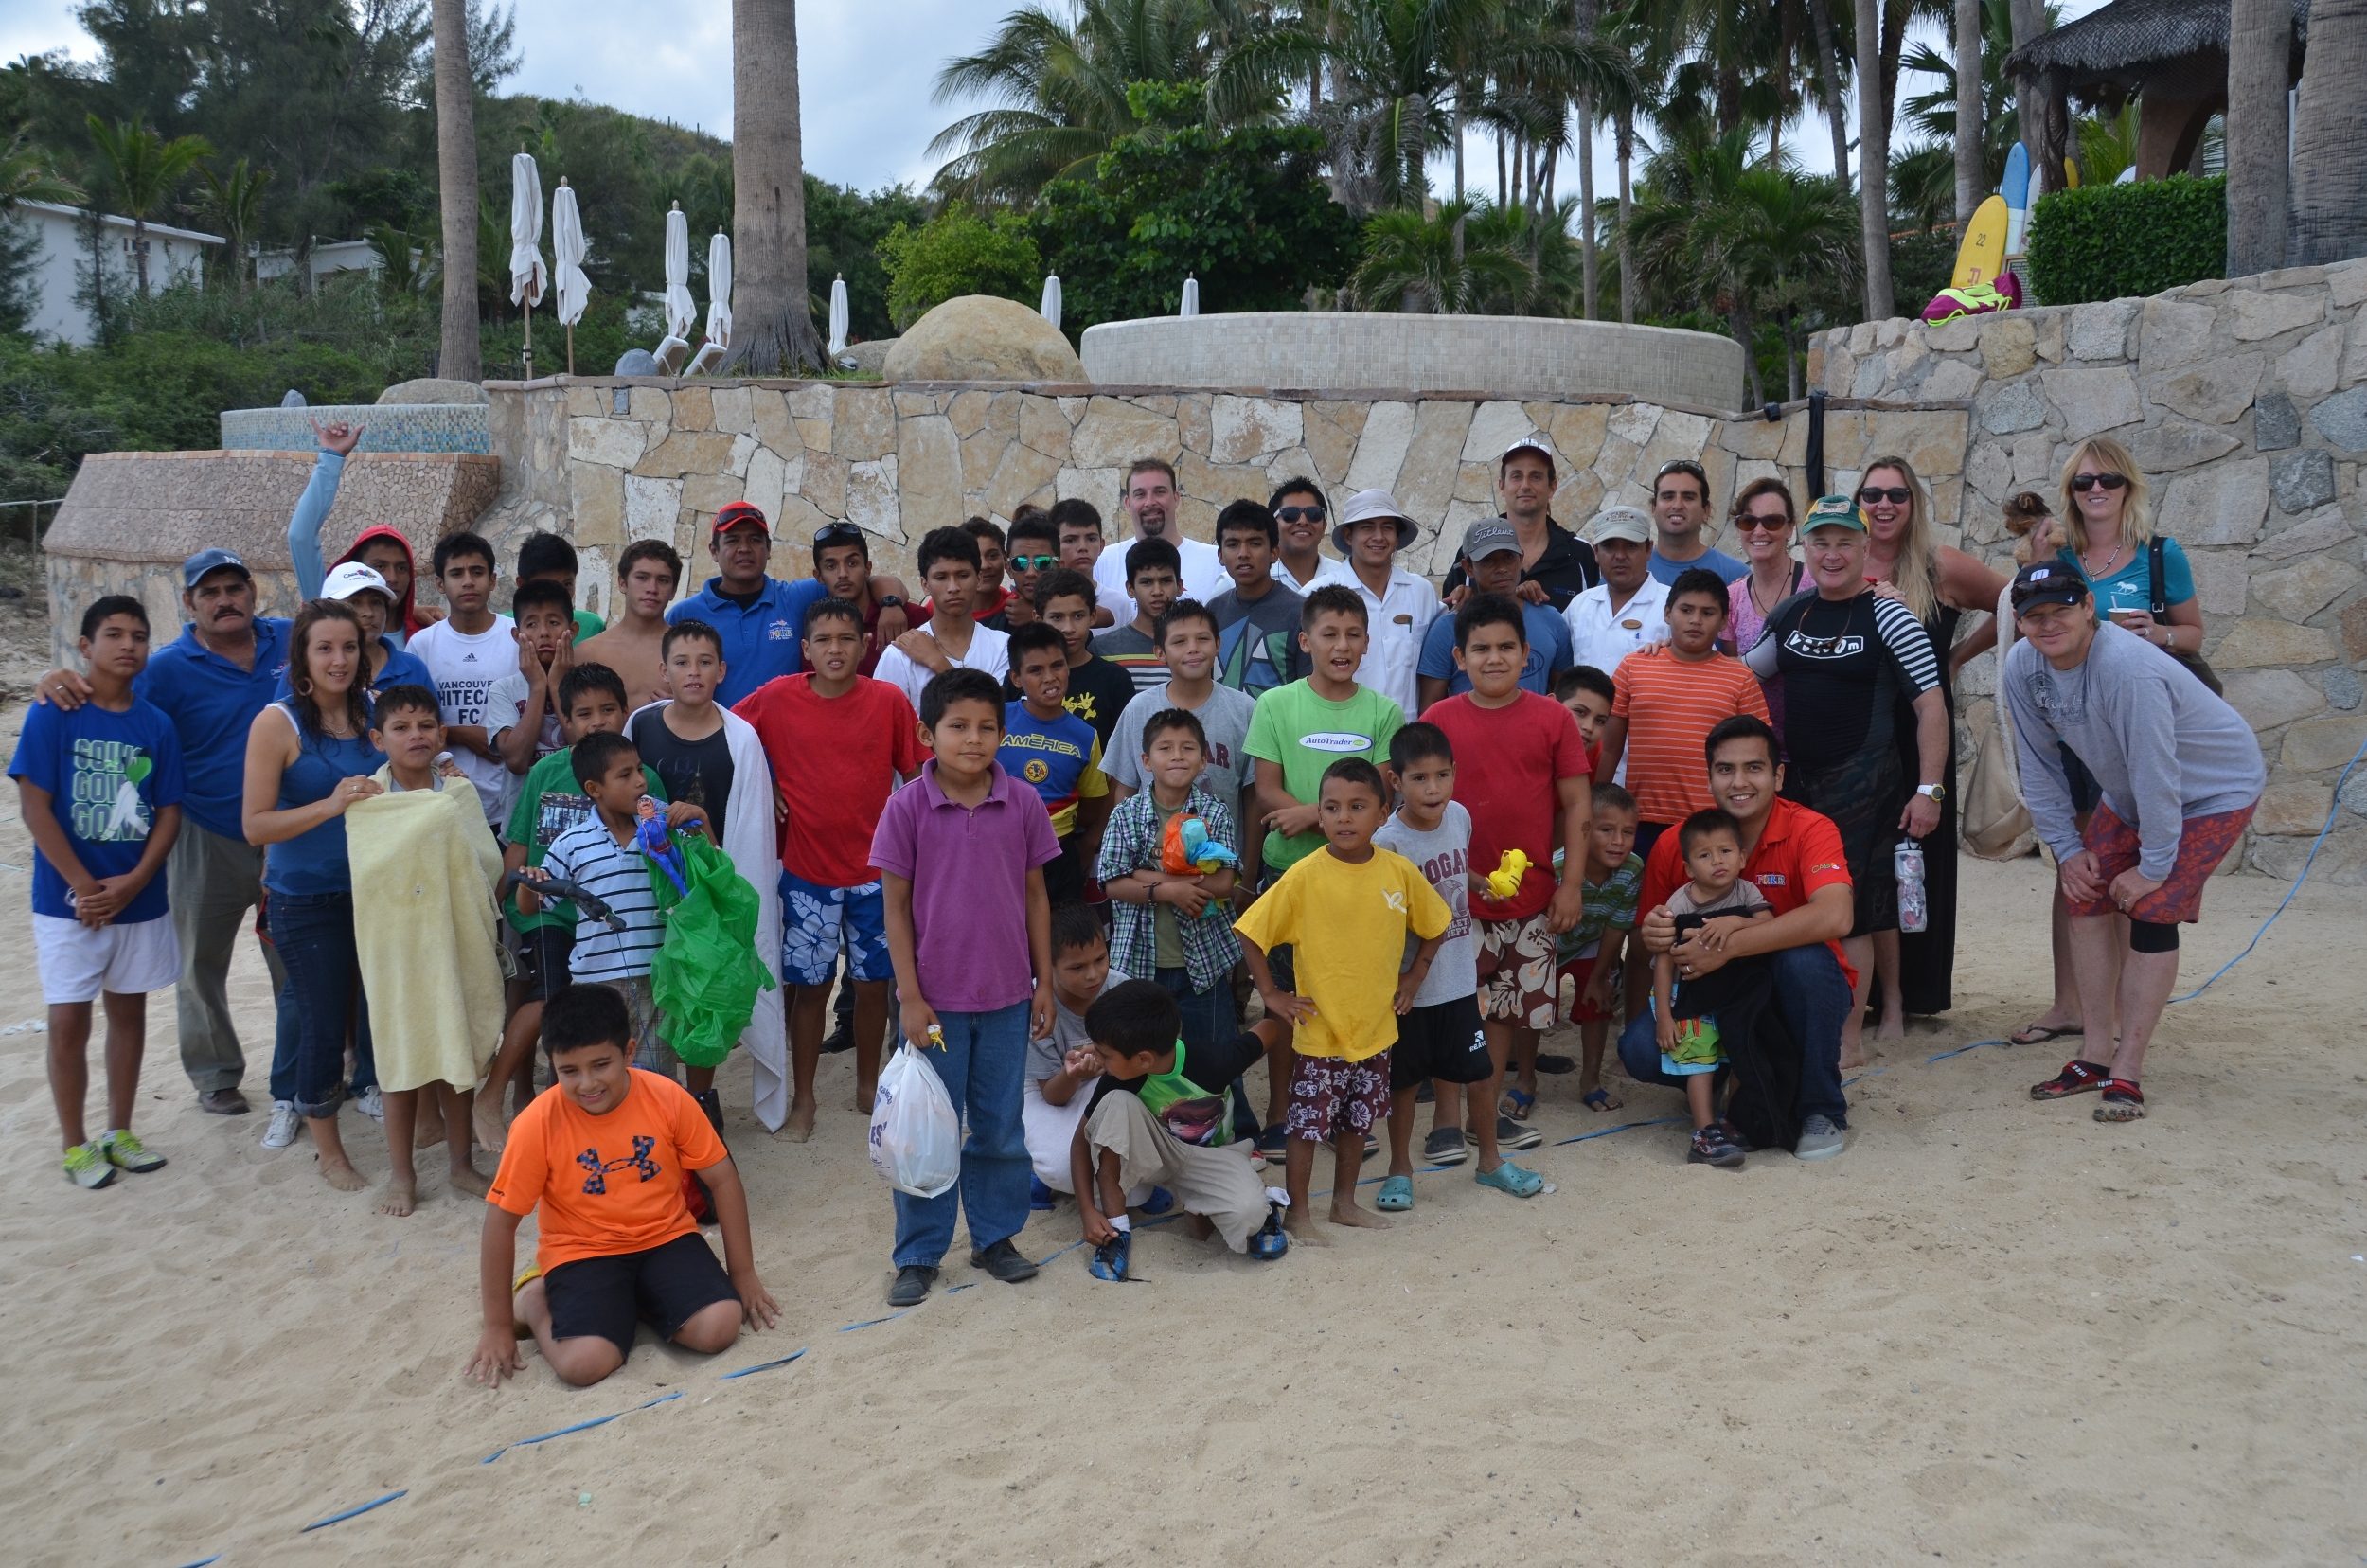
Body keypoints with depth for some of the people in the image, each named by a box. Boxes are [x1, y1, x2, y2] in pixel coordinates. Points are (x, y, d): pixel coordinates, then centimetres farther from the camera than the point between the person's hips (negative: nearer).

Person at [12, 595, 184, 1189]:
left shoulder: (157, 724, 1)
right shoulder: (52, 715, -9)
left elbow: (168, 812, 1)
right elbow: (34, 807, -11)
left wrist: (133, 882, -13)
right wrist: (84, 887, -15)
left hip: (140, 899, 3)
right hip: (68, 901, -3)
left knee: (128, 1010, 13)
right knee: (69, 1023, 3)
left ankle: (120, 1132, 27)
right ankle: (75, 1145, 17)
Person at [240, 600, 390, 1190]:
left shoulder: (376, 713, 1)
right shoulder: (277, 723, -11)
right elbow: (256, 826, -14)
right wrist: (331, 805, -26)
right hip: (307, 901, -4)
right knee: (321, 1021, 3)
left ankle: (378, 1088, 36)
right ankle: (328, 1149, 21)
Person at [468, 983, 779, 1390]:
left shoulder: (668, 1098, -13)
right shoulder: (538, 1125, -17)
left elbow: (722, 1178, -2)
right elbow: (501, 1221, -9)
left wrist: (743, 1273, 0)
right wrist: (498, 1326, -5)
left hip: (665, 1237, 2)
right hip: (582, 1252, -2)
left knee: (718, 1328, -22)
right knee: (584, 1363, -26)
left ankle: (635, 1299, 7)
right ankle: (534, 1299, 7)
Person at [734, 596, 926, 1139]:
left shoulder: (890, 701, -6)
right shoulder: (776, 698, -6)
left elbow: (916, 777, 0)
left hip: (876, 870, 1)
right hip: (807, 872, 0)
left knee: (873, 981, 11)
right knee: (810, 985, 7)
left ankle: (868, 1084, 29)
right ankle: (803, 1098, 21)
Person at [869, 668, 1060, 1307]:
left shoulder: (1023, 804, -3)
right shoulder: (908, 807, -9)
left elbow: (1035, 896, 4)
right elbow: (896, 907, -5)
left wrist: (1044, 982, 4)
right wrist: (910, 997, -8)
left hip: (1007, 995, 2)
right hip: (936, 997, -2)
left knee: (1001, 1128, 14)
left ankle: (994, 1236, 31)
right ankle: (918, 1254, 22)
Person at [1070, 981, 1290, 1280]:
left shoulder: (1213, 1064, -32)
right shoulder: (1118, 1081, -24)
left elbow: (1271, 1027, -15)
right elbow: (1082, 1140, -13)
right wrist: (1088, 1211, -22)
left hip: (1211, 1156, -2)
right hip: (1158, 1153, 2)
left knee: (1248, 1213, -34)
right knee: (1117, 1104, -31)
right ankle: (1116, 1228, -20)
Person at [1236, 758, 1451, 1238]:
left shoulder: (1400, 871, -6)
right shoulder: (1305, 875, -15)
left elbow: (1434, 927, 12)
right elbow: (1250, 932, -10)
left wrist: (1414, 976, 5)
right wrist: (1270, 994, -10)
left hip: (1376, 1027, 4)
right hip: (1320, 1031, -4)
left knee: (1358, 1120, 17)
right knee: (1308, 1124, 4)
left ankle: (1345, 1202, 34)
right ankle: (1297, 1211, 20)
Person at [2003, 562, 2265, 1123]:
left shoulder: (2127, 667, -37)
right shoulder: (2022, 666, -15)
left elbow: (2156, 772, -32)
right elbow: (2039, 766, -4)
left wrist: (2154, 866, -24)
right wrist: (2067, 848, -4)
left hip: (2215, 791, -7)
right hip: (2129, 794, 7)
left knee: (2151, 912, -14)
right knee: (2087, 896, 0)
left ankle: (2126, 1073, -8)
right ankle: (2095, 1056, 9)